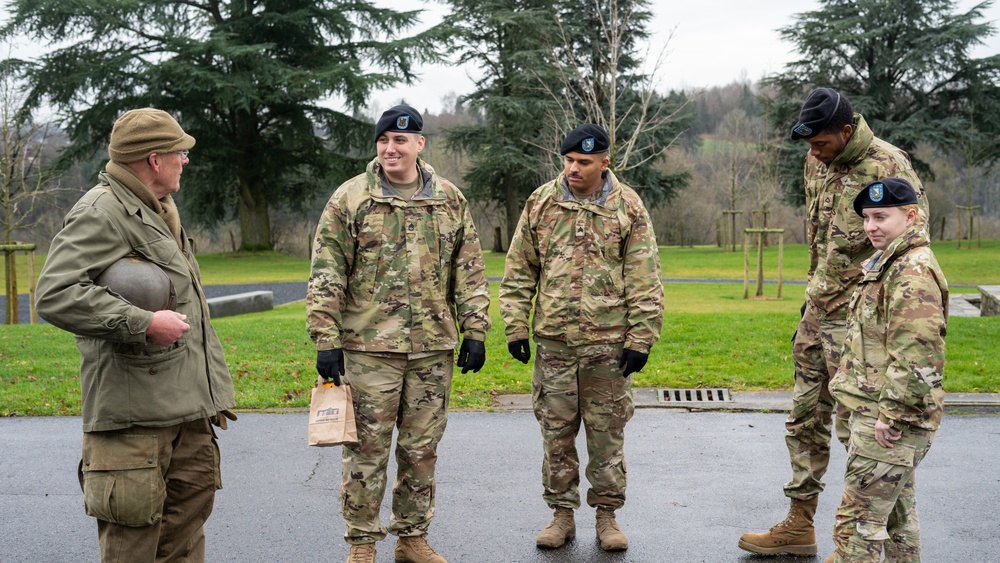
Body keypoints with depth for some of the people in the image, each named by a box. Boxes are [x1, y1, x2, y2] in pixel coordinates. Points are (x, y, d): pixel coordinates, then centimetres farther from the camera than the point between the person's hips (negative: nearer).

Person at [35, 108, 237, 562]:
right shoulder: (101, 213, -13)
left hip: (186, 403, 10)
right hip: (136, 406, -10)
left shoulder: (162, 210, 19)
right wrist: (143, 324, -24)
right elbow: (55, 295, -25)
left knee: (190, 507, 16)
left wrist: (212, 387, 25)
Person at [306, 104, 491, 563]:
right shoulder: (350, 199, -1)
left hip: (434, 347, 3)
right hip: (369, 347, -3)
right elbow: (326, 275, -3)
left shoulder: (450, 200, 8)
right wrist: (326, 341, -8)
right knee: (367, 448, 2)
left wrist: (474, 331, 5)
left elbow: (470, 271, 11)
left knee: (422, 448, 11)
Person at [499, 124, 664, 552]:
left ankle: (607, 515, 20)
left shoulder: (628, 207, -1)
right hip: (553, 340, 2)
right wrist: (515, 326, 3)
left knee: (607, 432, 6)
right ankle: (562, 514, 21)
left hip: (608, 341, -2)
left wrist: (641, 338, -6)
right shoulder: (541, 203, 5)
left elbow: (645, 280, -1)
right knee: (556, 430, 8)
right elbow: (519, 271, 8)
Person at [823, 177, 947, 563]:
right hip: (880, 413, 11)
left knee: (858, 520, -6)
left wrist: (890, 414, -22)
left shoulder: (913, 271, -19)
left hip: (887, 424, -11)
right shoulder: (889, 263, 15)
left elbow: (916, 356, -26)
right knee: (898, 514, 20)